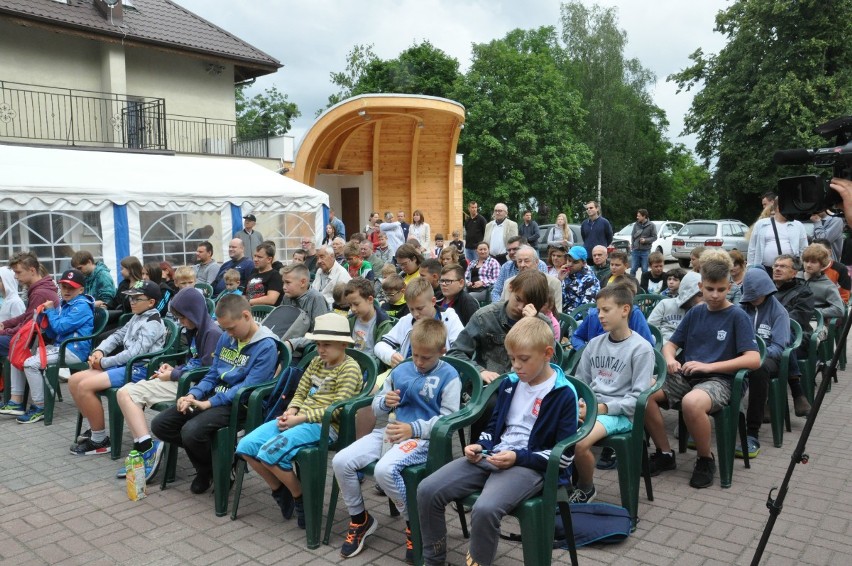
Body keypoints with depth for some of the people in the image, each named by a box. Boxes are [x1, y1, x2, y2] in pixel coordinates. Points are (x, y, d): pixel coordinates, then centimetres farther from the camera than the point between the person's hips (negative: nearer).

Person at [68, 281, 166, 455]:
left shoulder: (153, 323, -13)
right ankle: (94, 428, 11)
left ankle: (100, 440, -11)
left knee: (85, 386, -22)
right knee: (74, 381, 3)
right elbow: (118, 335, 16)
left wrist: (104, 363, -15)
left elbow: (135, 353, -22)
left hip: (139, 369, -10)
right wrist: (99, 351, -3)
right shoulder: (137, 317, 18)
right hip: (125, 365, 10)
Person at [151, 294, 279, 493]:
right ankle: (205, 464, 11)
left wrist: (209, 403, -21)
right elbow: (212, 374, 16)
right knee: (159, 425, -1)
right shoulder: (226, 338, 10)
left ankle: (219, 468, 2)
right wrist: (193, 394, -2)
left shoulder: (266, 346, -14)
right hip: (213, 395, 8)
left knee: (191, 432, -30)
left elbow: (248, 387, -19)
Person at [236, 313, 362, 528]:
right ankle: (280, 491, 13)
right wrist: (290, 412, -4)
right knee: (246, 447, -7)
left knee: (270, 452, -27)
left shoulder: (349, 368, -8)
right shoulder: (317, 362, 16)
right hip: (299, 419, 8)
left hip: (323, 425, -8)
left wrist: (300, 417, -18)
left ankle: (301, 499, -4)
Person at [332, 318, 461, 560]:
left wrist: (413, 429, -21)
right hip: (391, 431, 6)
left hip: (423, 438, -6)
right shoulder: (400, 370, 14)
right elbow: (376, 406, 20)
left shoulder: (449, 376, -2)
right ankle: (360, 519, 13)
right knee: (341, 461, -10)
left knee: (385, 470, -33)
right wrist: (385, 402, -5)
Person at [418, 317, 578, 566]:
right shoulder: (511, 383, 11)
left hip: (532, 466, -6)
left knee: (485, 508, -36)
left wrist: (518, 457, -17)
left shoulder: (564, 394, -7)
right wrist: (479, 445, 2)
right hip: (492, 456, 6)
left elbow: (564, 456, -8)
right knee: (427, 490, -10)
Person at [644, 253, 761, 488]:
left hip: (718, 380, -5)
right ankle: (665, 453, -3)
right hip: (686, 375, 5)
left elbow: (754, 360, -11)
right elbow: (670, 344, 16)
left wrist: (709, 366, -20)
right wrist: (670, 358, -9)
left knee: (692, 402, -39)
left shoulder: (738, 316, -1)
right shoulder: (695, 313, 12)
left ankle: (706, 459, -9)